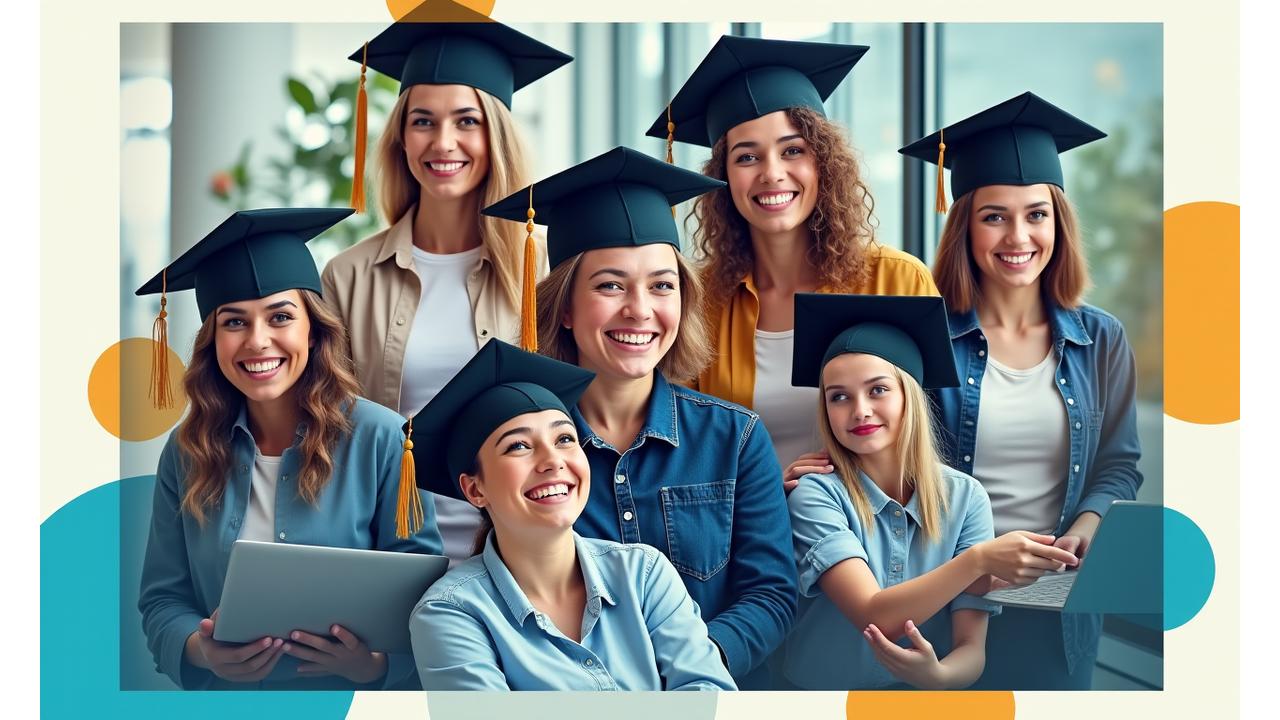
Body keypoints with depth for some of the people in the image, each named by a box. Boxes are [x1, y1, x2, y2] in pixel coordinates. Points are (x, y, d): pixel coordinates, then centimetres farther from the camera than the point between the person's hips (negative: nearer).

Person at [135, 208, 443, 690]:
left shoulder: (380, 441, -4)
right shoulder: (187, 452, 5)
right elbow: (164, 597, 6)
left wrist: (376, 662, -20)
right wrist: (199, 651, -13)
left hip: (355, 690, -3)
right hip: (223, 688, 3)